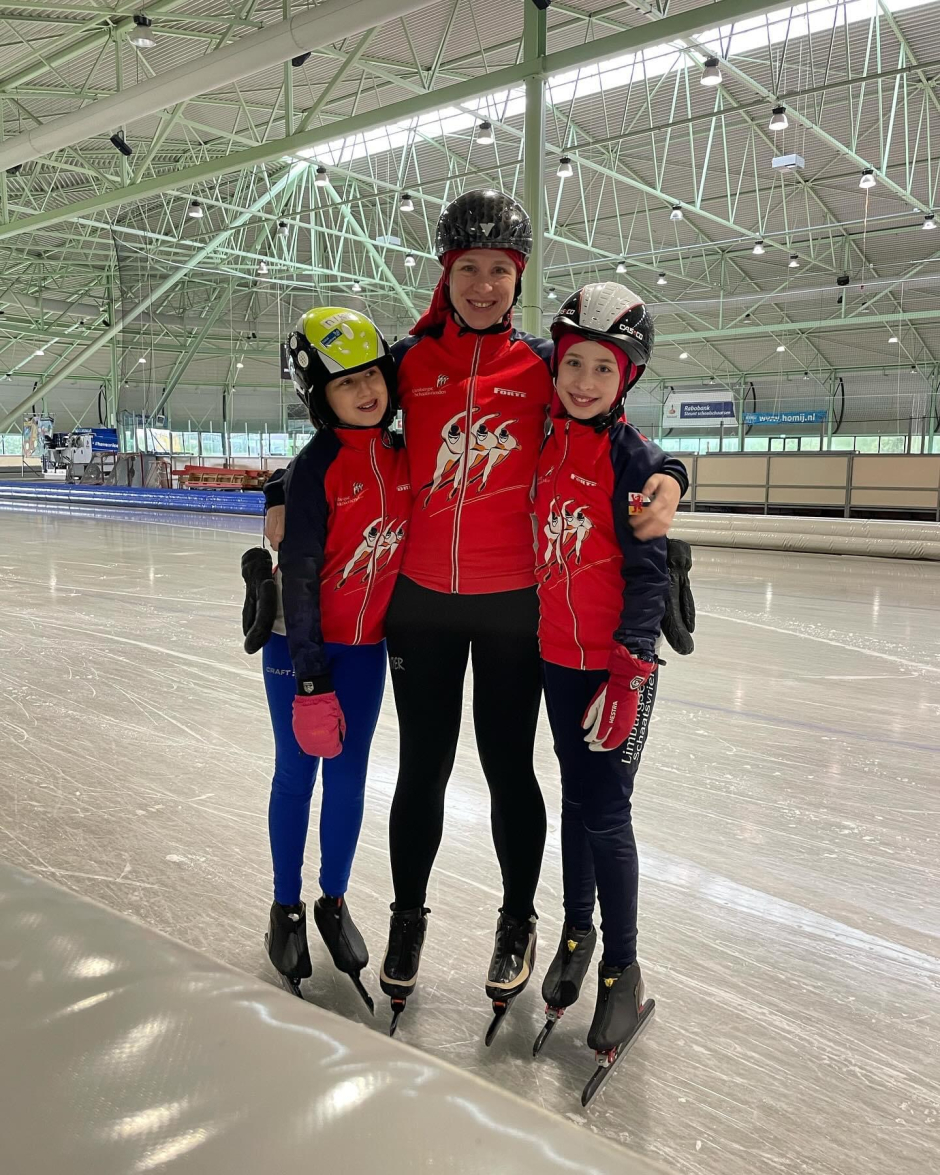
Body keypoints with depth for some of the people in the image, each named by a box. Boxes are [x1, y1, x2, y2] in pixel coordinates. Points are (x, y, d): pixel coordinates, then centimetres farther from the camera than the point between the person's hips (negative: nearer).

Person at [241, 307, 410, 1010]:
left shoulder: (402, 453, -1)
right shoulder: (315, 469, -17)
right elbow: (299, 577, -18)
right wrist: (310, 682, -18)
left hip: (367, 645, 4)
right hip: (301, 644, -4)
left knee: (349, 777, 13)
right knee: (297, 775, 10)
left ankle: (335, 903, 32)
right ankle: (287, 908, 29)